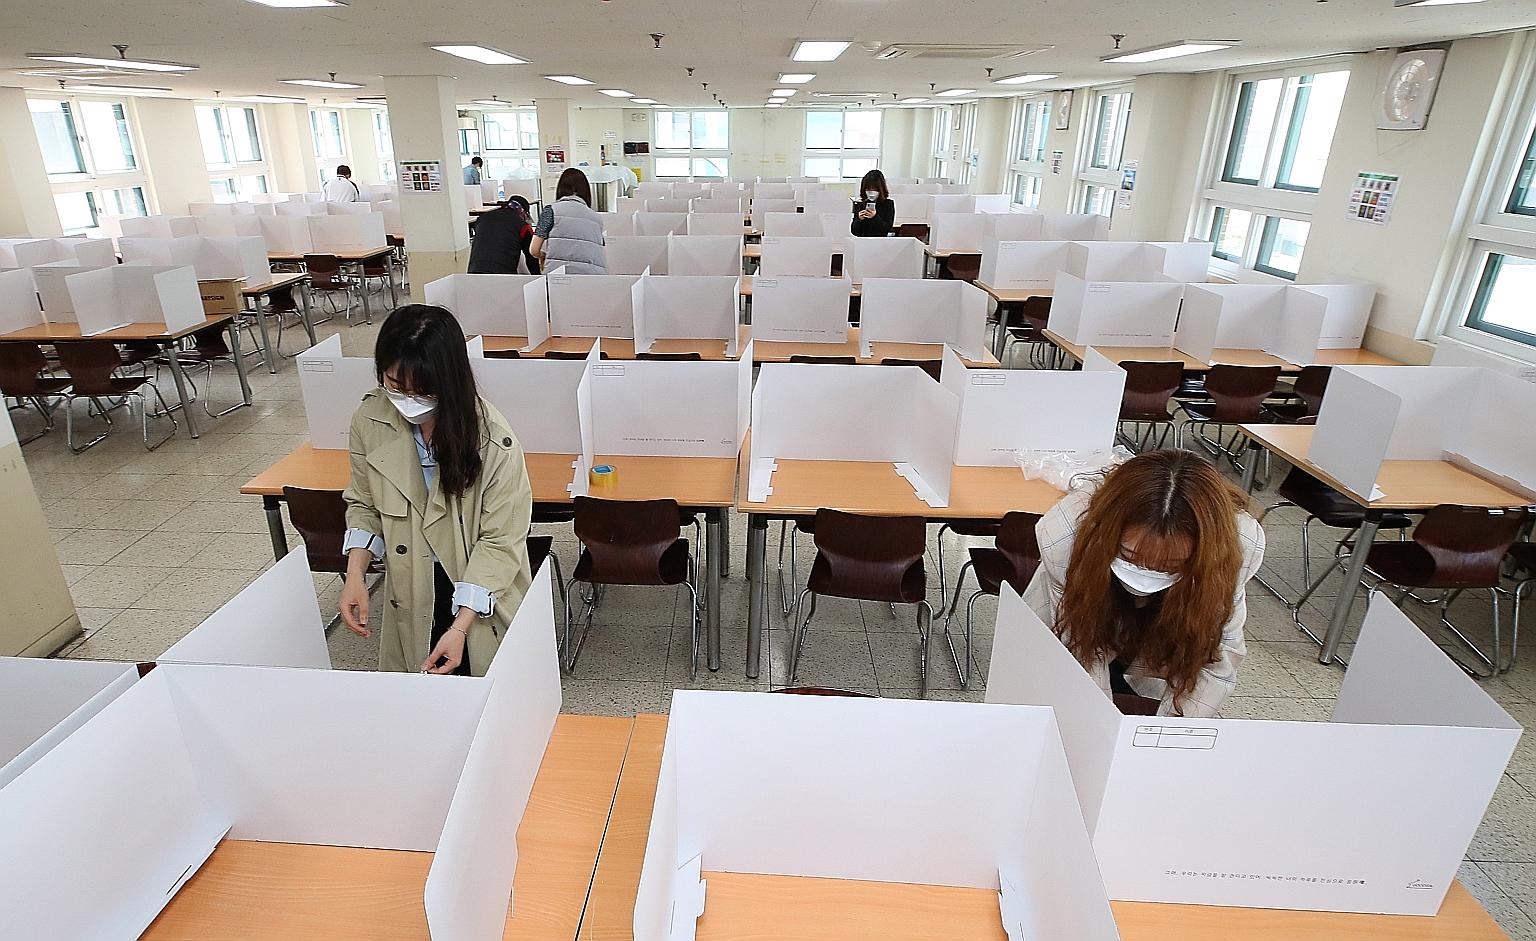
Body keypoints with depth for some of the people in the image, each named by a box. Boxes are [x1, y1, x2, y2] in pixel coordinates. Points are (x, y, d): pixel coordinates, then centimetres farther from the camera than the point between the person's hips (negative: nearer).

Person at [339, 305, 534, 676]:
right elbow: (364, 505, 4)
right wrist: (355, 573, -11)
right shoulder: (369, 421, -11)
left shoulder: (493, 441, -23)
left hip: (482, 599, -3)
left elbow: (500, 541, -19)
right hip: (411, 596, 3)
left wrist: (460, 627, -23)